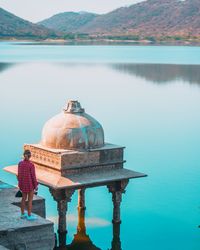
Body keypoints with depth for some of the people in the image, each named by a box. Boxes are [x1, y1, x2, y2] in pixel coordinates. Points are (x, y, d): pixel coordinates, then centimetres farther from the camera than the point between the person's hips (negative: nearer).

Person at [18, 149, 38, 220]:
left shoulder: (20, 163, -6)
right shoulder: (31, 165, -21)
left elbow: (19, 175, 2)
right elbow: (33, 176, -16)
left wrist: (20, 183, 14)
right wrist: (36, 186, -6)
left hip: (23, 183, 5)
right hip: (30, 184, -5)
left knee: (24, 198, 18)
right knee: (30, 200, 5)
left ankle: (23, 214, 26)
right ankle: (29, 216, 10)